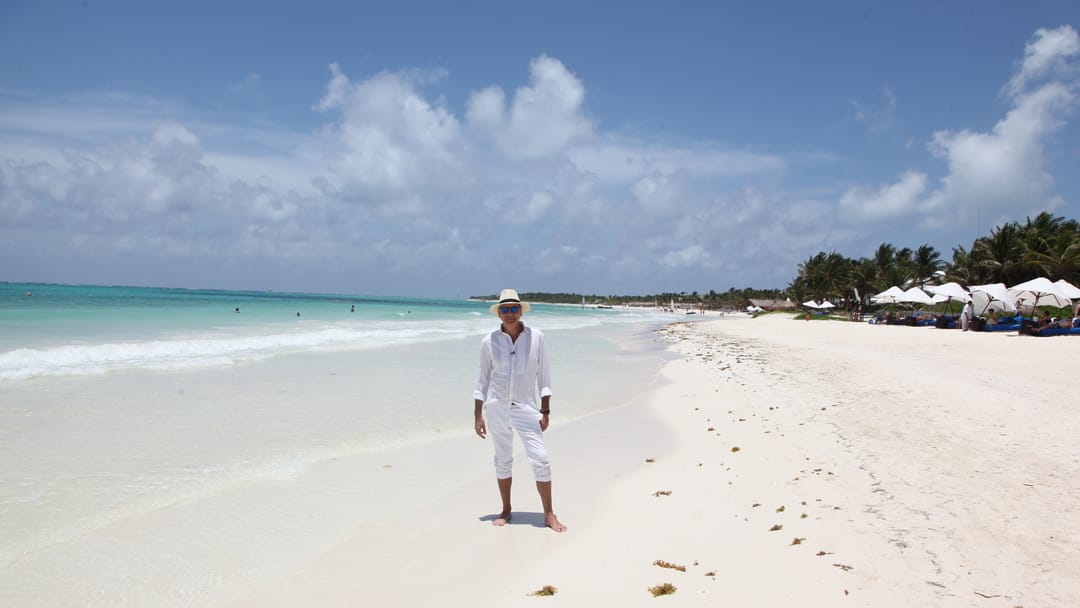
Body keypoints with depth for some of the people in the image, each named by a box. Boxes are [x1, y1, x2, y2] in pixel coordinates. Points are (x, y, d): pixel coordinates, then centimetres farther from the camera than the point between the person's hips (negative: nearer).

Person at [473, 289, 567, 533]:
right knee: (503, 460, 11)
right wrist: (478, 415, 4)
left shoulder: (536, 337, -2)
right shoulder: (489, 341, -1)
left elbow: (543, 375, 2)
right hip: (496, 407, 1)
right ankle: (506, 511, 26)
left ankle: (549, 515, 8)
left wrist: (545, 410, -1)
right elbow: (483, 379, 6)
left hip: (526, 408, -1)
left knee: (540, 460, -4)